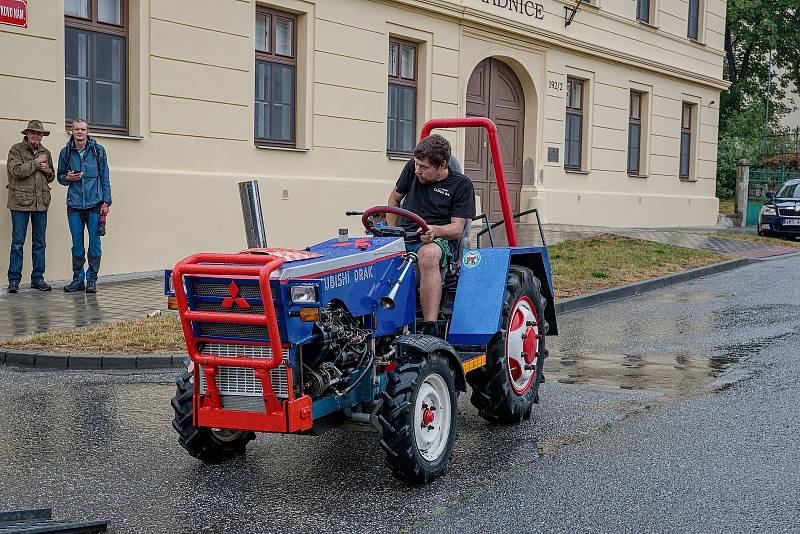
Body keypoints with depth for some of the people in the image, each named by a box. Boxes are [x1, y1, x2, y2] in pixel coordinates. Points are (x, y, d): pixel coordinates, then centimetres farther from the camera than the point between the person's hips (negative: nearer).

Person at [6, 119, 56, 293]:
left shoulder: (46, 153, 16)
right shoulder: (16, 150, -1)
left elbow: (51, 177, 24)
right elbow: (17, 171, -15)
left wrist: (48, 170, 2)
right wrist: (36, 163, -10)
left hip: (41, 203, 5)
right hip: (20, 202, -5)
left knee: (39, 243, 8)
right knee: (17, 243, -3)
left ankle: (38, 278, 15)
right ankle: (14, 280, 2)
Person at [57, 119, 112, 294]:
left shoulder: (98, 150, 3)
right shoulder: (66, 152, 7)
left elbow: (105, 178, 4)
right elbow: (60, 176, 18)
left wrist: (106, 202, -2)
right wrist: (67, 178, -6)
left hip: (94, 203, -2)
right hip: (74, 204, 2)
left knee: (94, 243, 0)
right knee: (77, 244, 5)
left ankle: (92, 279, 8)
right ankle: (78, 279, 15)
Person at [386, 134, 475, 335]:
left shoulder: (461, 185, 0)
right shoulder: (412, 169, 11)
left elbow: (457, 229, -5)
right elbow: (394, 199, 27)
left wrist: (434, 230, -26)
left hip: (440, 240, -4)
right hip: (404, 237, 5)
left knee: (429, 254, -43)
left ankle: (430, 328, -45)